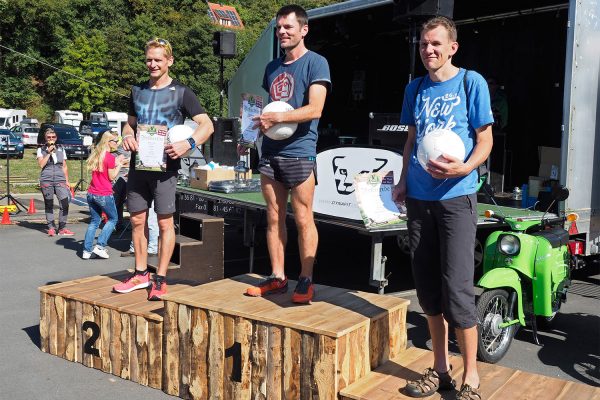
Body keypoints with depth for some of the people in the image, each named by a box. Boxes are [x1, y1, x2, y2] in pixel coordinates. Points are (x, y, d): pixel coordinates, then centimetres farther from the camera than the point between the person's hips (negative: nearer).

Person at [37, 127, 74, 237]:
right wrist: (49, 152, -9)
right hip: (46, 180, -1)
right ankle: (51, 228, 12)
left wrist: (67, 181, 11)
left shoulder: (61, 149, 14)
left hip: (60, 180, 1)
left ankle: (62, 228, -2)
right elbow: (41, 164, -6)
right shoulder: (41, 150, 7)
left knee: (64, 203, -10)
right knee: (49, 205, 4)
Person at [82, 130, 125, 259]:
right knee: (112, 219, 9)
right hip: (104, 195, -7)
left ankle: (86, 250, 11)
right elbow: (111, 177, -9)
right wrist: (119, 165, 1)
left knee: (94, 221, 14)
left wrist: (115, 163, 15)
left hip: (91, 194, 7)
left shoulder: (96, 155, 12)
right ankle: (100, 246, 2)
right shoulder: (110, 157, -13)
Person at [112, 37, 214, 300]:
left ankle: (160, 279, 8)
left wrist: (188, 144, -25)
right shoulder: (138, 91, 14)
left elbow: (207, 125, -7)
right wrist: (127, 136, 0)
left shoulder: (181, 92, -2)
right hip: (138, 164, 5)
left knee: (165, 222, -1)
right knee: (137, 220, 8)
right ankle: (141, 274, 21)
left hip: (165, 166, -5)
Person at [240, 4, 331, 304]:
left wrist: (277, 118, -20)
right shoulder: (272, 67, 18)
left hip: (299, 152, -6)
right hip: (270, 152, 7)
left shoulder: (315, 63, -3)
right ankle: (277, 277, 18)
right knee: (273, 218, 8)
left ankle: (305, 281, 9)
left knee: (303, 219, -1)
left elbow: (314, 110, -14)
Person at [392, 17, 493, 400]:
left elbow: (485, 139, -2)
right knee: (428, 287, 9)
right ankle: (440, 368, 23)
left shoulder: (471, 82, -2)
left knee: (457, 288, -7)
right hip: (419, 197, 5)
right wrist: (403, 181, 11)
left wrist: (464, 168, -20)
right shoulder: (416, 88, 12)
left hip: (456, 197, -5)